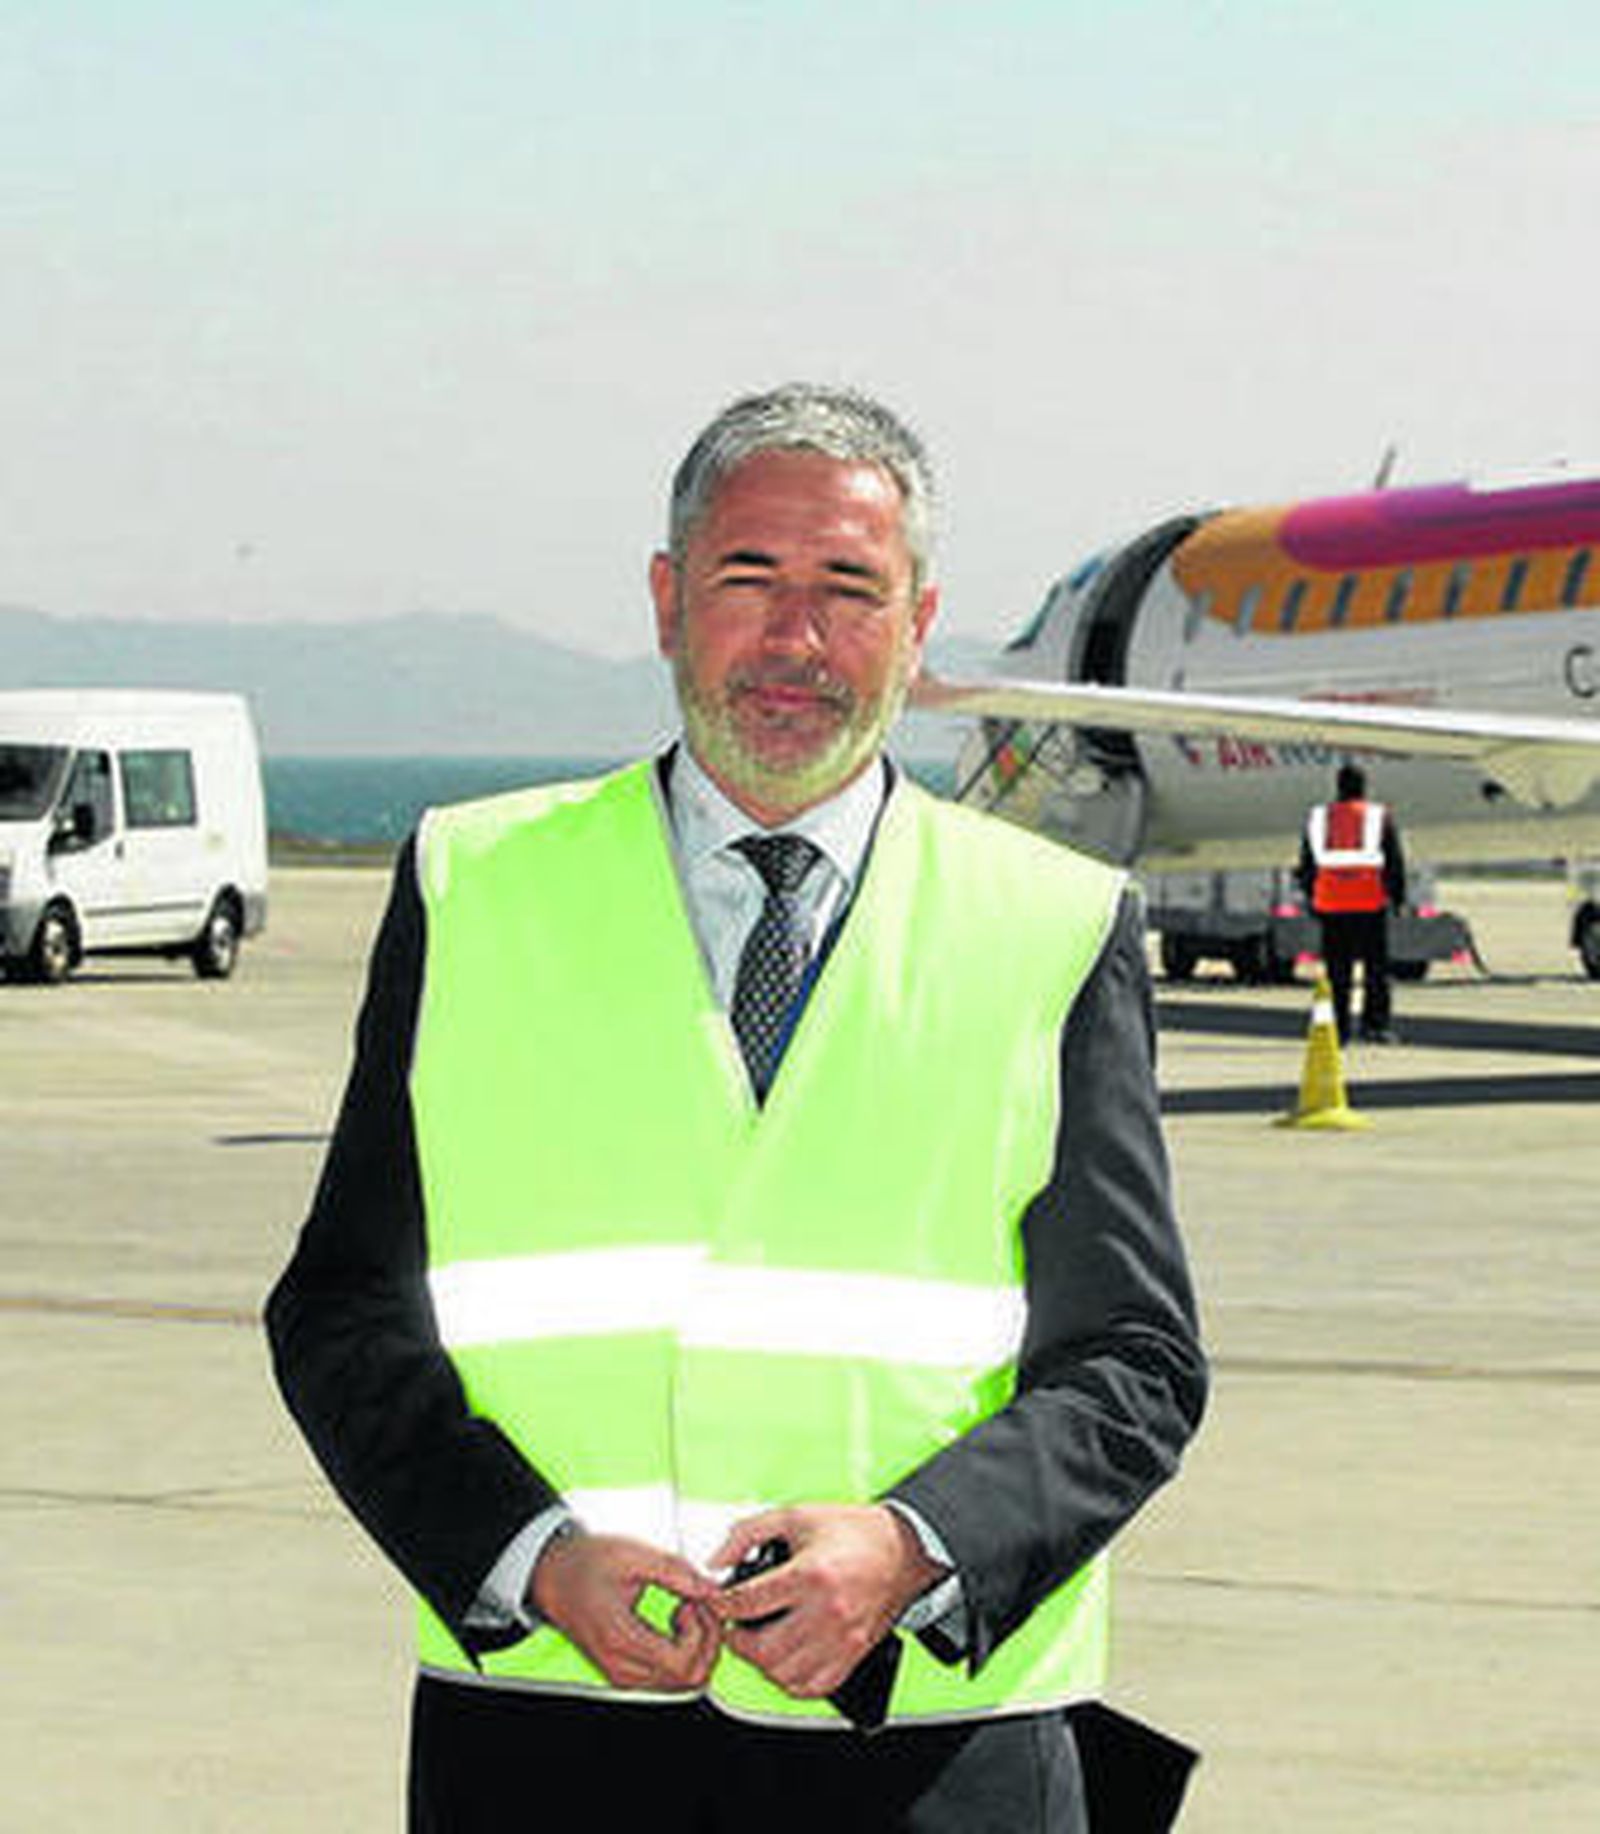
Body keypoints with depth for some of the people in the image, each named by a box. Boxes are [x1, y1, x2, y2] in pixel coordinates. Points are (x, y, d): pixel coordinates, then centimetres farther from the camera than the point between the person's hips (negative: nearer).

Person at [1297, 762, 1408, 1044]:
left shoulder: (1318, 817, 8)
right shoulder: (1380, 817, 2)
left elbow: (1307, 863, 12)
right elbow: (1395, 861, 2)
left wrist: (1310, 897, 19)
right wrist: (1398, 897, 8)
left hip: (1331, 905, 2)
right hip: (1371, 904, -2)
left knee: (1337, 971, 5)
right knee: (1376, 968, 4)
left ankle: (1339, 1029, 3)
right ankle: (1376, 1024, -2)